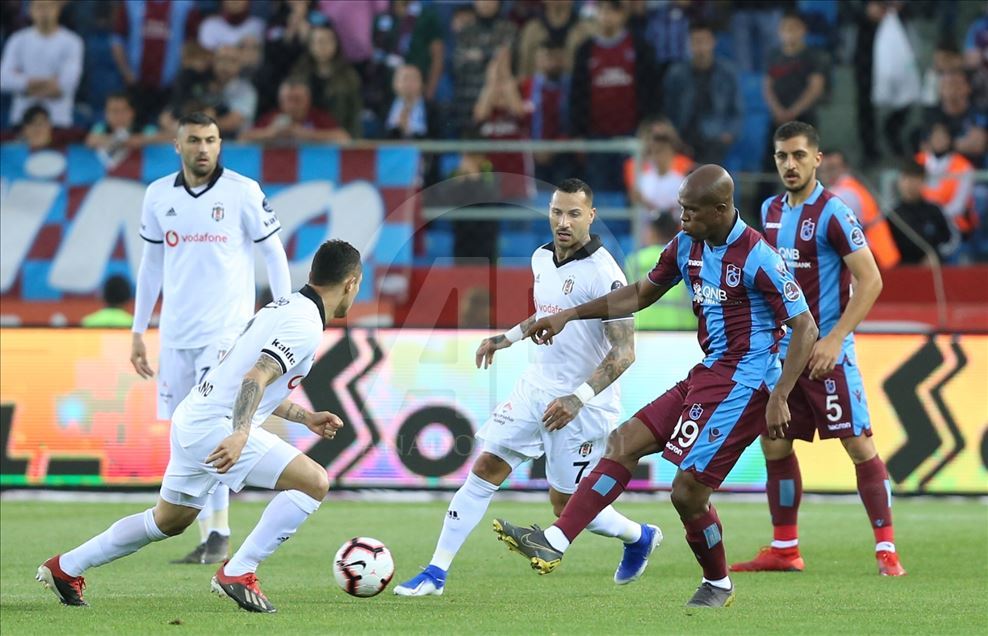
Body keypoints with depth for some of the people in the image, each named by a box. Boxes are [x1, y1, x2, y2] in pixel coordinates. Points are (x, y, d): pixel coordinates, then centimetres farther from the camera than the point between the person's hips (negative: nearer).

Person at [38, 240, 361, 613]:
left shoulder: (285, 307, 16)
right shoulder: (306, 326, -15)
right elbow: (255, 379, -28)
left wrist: (305, 418, 23)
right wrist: (241, 434, -40)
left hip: (192, 418, 10)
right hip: (216, 427, -10)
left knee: (168, 522, 26)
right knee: (314, 482, -16)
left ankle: (64, 568, 35)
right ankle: (238, 573, -14)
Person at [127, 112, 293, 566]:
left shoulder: (243, 192, -4)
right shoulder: (158, 196, 7)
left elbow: (273, 253, 0)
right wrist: (138, 332, 15)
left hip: (226, 330, -5)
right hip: (176, 334, 5)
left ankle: (219, 532, -9)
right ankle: (206, 539, 11)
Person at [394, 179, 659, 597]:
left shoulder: (603, 274, -19)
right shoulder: (542, 258, 5)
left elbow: (624, 351, -20)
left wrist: (578, 398, -27)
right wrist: (507, 338, 16)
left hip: (584, 403, -7)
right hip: (537, 386, 7)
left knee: (566, 505, 2)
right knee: (485, 470, -2)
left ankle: (639, 538, 31)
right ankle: (435, 574, 1)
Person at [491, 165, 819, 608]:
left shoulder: (756, 258, -17)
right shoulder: (686, 246, 7)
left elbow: (805, 327, -16)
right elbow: (640, 294, 22)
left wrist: (779, 397, -21)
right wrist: (570, 315, 16)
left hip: (742, 384, -9)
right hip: (706, 374, 9)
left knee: (688, 491, -10)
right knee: (624, 442, 0)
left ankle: (718, 585, 15)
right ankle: (554, 543, -4)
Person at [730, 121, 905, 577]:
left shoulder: (833, 214, -12)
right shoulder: (771, 211, 10)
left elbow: (870, 281, -15)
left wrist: (834, 340, -20)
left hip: (827, 352, -7)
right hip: (782, 351, 7)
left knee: (859, 445, -8)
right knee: (774, 445, 7)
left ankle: (886, 549, -4)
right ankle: (784, 549, 16)